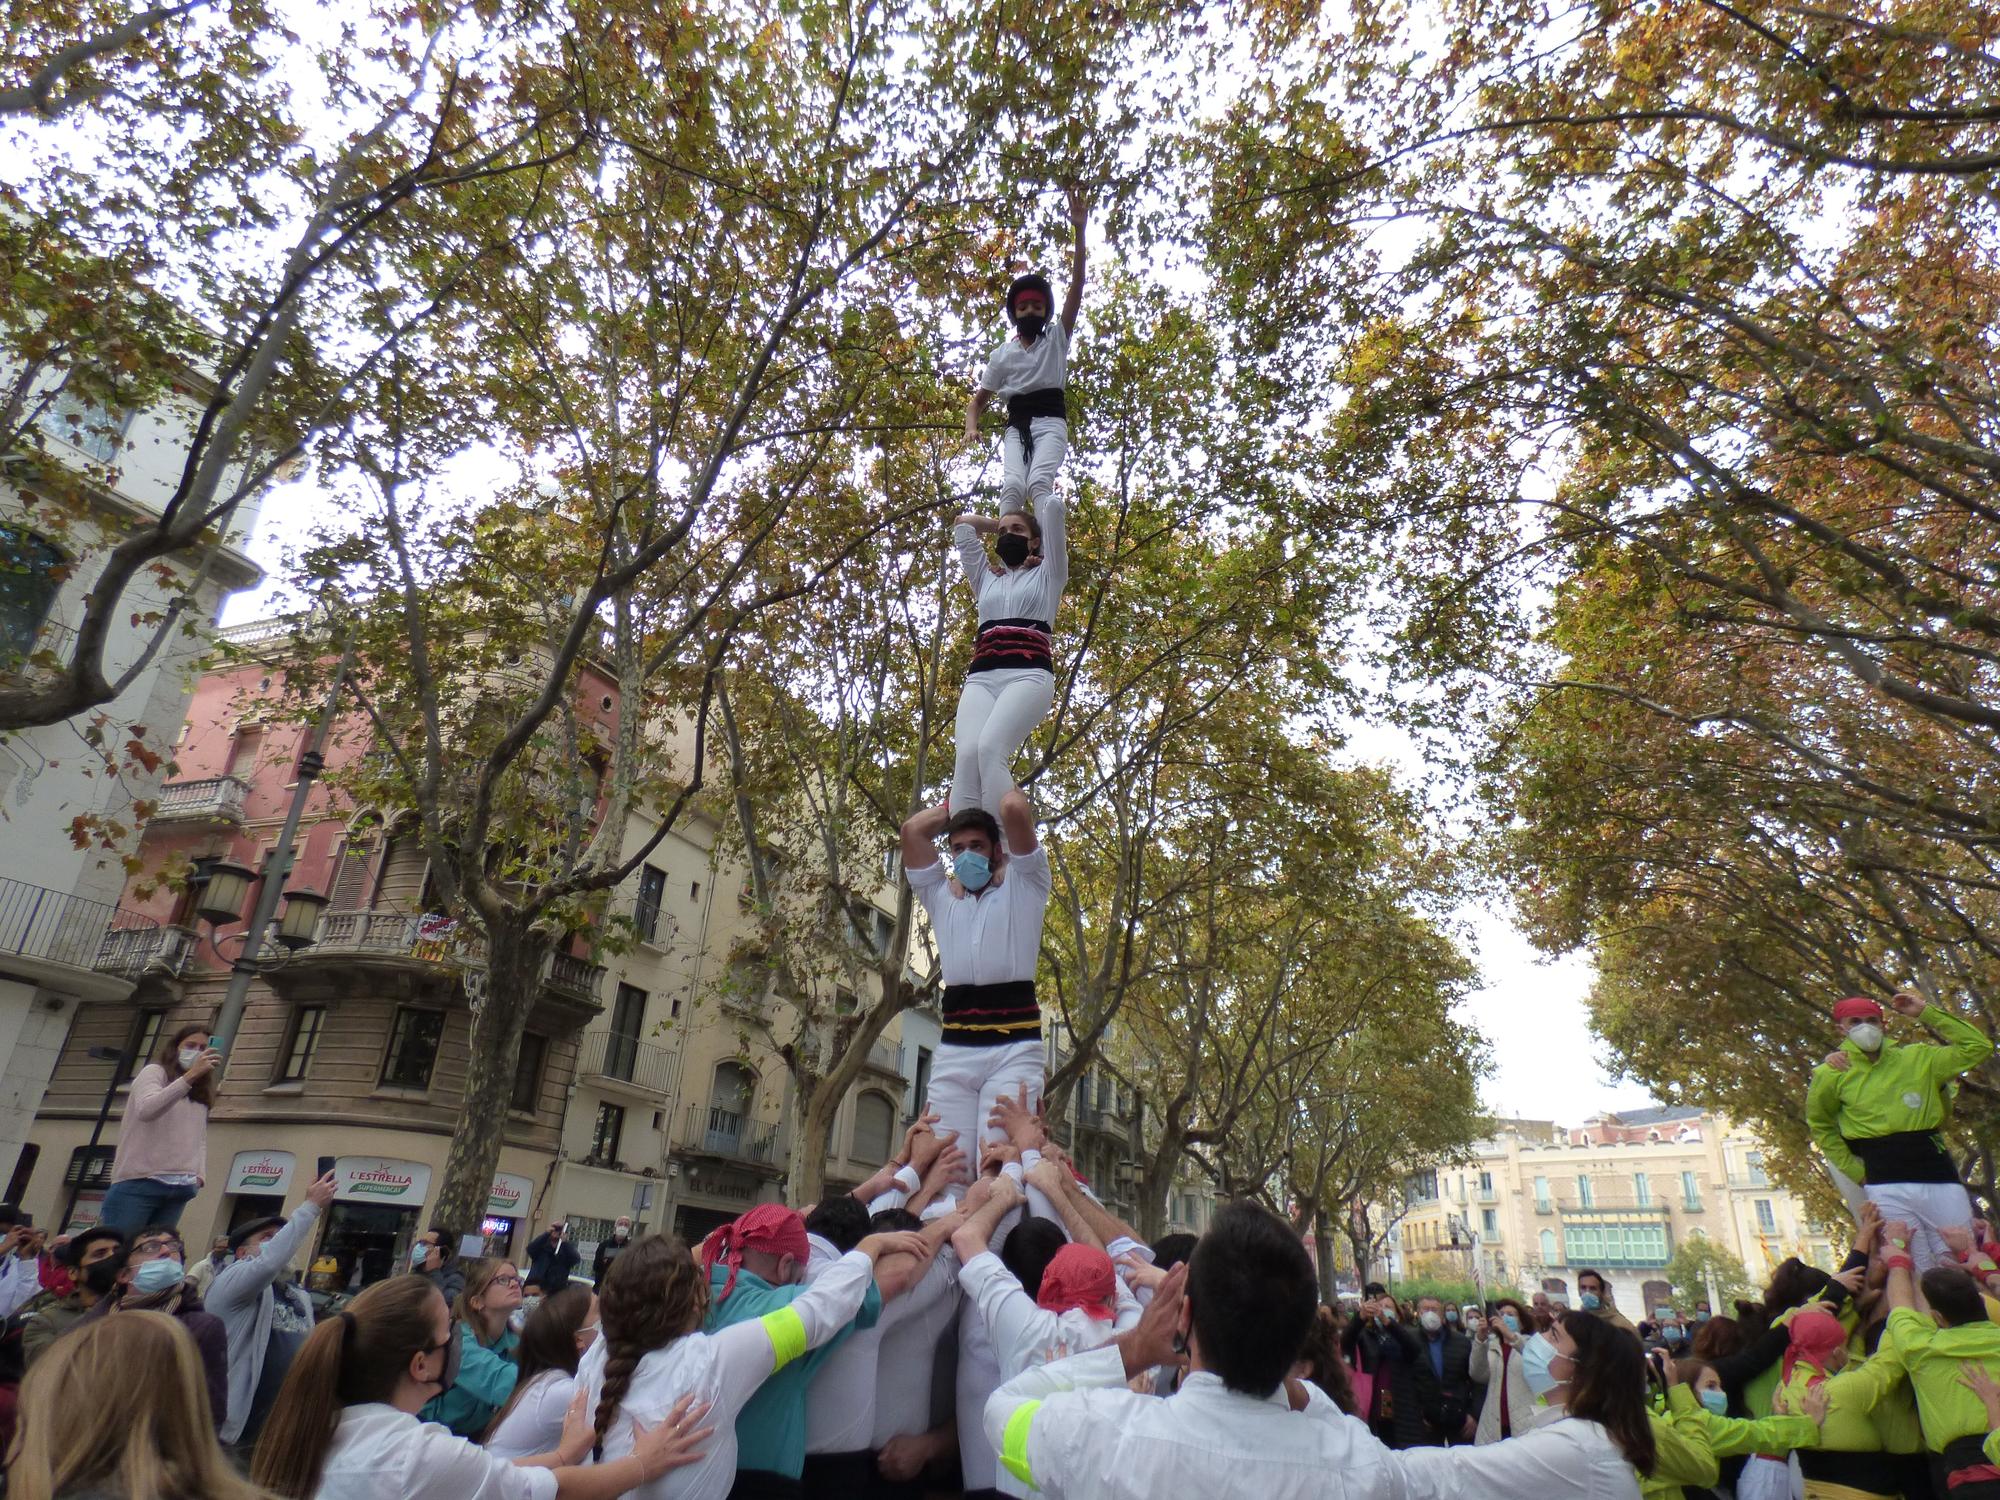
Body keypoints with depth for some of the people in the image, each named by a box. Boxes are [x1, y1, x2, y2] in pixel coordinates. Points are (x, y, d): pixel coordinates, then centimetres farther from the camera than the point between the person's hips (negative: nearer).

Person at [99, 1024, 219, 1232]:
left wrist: (199, 1174, 5)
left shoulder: (201, 1094, 23)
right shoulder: (155, 1072, 4)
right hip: (138, 1181, -5)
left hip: (180, 1189, 5)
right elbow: (145, 1110, -16)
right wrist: (189, 1076, -27)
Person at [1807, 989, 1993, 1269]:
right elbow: (1820, 1125, 17)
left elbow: (1978, 1047, 7)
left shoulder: (1918, 1058, 10)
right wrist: (1855, 1171, 10)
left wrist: (1927, 1012, 2)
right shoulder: (1832, 1074, 4)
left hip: (1938, 1178, 2)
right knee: (1922, 1275, -2)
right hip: (1886, 1187, -2)